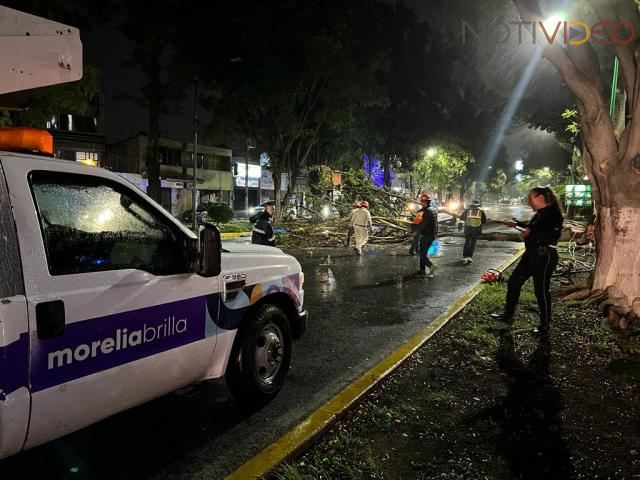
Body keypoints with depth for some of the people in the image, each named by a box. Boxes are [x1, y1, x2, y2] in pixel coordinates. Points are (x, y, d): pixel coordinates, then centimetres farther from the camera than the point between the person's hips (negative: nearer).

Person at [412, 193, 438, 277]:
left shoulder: (427, 211, -18)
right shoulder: (434, 209, 12)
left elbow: (423, 224, -21)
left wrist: (416, 231, -11)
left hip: (426, 235, -9)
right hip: (432, 234, 9)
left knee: (422, 253, -3)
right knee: (424, 251, 16)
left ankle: (431, 265, -18)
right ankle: (422, 270, 18)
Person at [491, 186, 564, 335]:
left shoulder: (553, 213, -16)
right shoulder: (540, 213, 11)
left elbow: (552, 236, -25)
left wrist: (531, 233, -23)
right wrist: (516, 224, 26)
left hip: (544, 256, -10)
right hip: (532, 253, 10)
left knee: (541, 290, 0)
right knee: (514, 281, 13)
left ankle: (545, 326, 15)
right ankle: (508, 315, 25)